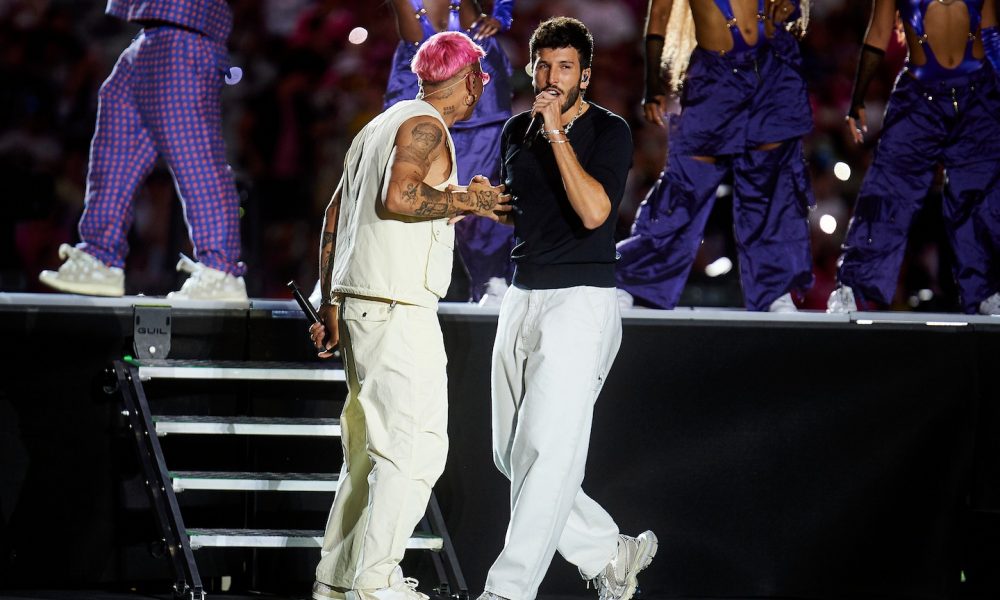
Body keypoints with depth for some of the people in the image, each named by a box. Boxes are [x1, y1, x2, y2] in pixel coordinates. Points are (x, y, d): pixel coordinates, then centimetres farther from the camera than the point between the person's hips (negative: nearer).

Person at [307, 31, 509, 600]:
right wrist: (467, 200, -10)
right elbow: (398, 197, -23)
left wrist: (329, 303, 23)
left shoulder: (381, 124, 21)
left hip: (358, 301, 10)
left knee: (370, 445, 13)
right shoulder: (425, 126, -7)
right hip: (398, 306, -10)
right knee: (416, 443, -11)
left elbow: (335, 214, 22)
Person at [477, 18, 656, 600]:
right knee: (511, 454, 7)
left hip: (581, 301, -7)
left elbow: (595, 211, -21)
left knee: (544, 449, -12)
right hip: (523, 299, 7)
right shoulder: (517, 131, 12)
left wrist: (558, 134, -20)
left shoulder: (609, 131, -6)